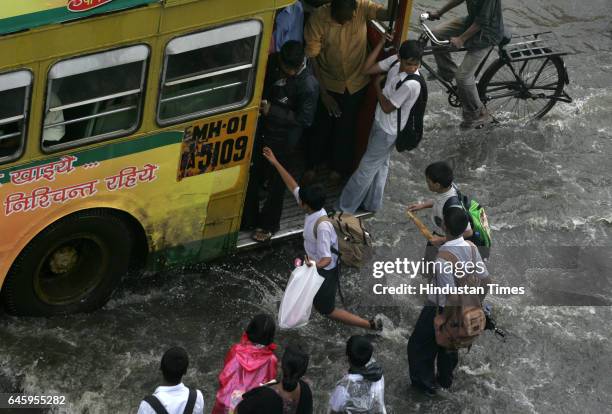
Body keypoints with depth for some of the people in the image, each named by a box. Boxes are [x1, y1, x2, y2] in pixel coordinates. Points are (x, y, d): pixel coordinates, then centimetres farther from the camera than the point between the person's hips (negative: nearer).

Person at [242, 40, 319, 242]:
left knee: (275, 181, 13)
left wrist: (272, 111, -24)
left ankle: (269, 224, 34)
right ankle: (248, 218, 38)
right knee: (252, 177, 18)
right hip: (262, 129, 6)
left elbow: (304, 119, -21)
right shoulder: (274, 62, -10)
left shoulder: (309, 85, -27)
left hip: (282, 139, -6)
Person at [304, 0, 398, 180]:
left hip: (356, 83, 1)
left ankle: (340, 166, 45)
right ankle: (314, 163, 45)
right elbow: (312, 57, -20)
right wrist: (323, 93, -17)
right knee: (321, 125, 19)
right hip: (328, 84, -1)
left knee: (346, 127, 20)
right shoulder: (318, 18, -26)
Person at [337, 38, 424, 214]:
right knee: (380, 165, 24)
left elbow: (387, 107, -24)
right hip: (380, 122, 8)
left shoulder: (411, 84, -35)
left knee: (367, 167, 9)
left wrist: (377, 85, -11)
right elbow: (367, 69, -8)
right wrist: (382, 43, -15)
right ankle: (372, 204, 42)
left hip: (388, 132, -8)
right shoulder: (395, 62, -13)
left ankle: (346, 207, 25)